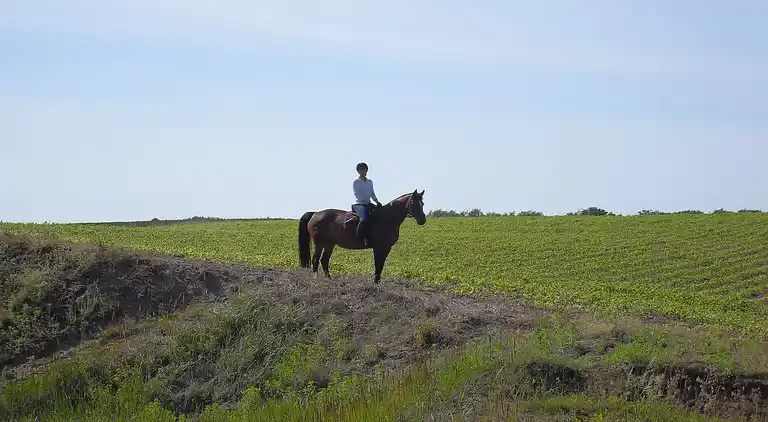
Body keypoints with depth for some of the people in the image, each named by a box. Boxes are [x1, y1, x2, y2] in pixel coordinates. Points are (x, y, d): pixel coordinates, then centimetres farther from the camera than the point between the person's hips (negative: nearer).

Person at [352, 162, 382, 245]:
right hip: (360, 204, -6)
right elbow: (356, 194, -8)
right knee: (364, 219, -30)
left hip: (368, 204, 6)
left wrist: (377, 202, 0)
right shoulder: (356, 182, 1)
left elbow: (372, 194, 16)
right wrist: (363, 201, -23)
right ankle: (359, 238, -27)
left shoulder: (370, 182, 18)